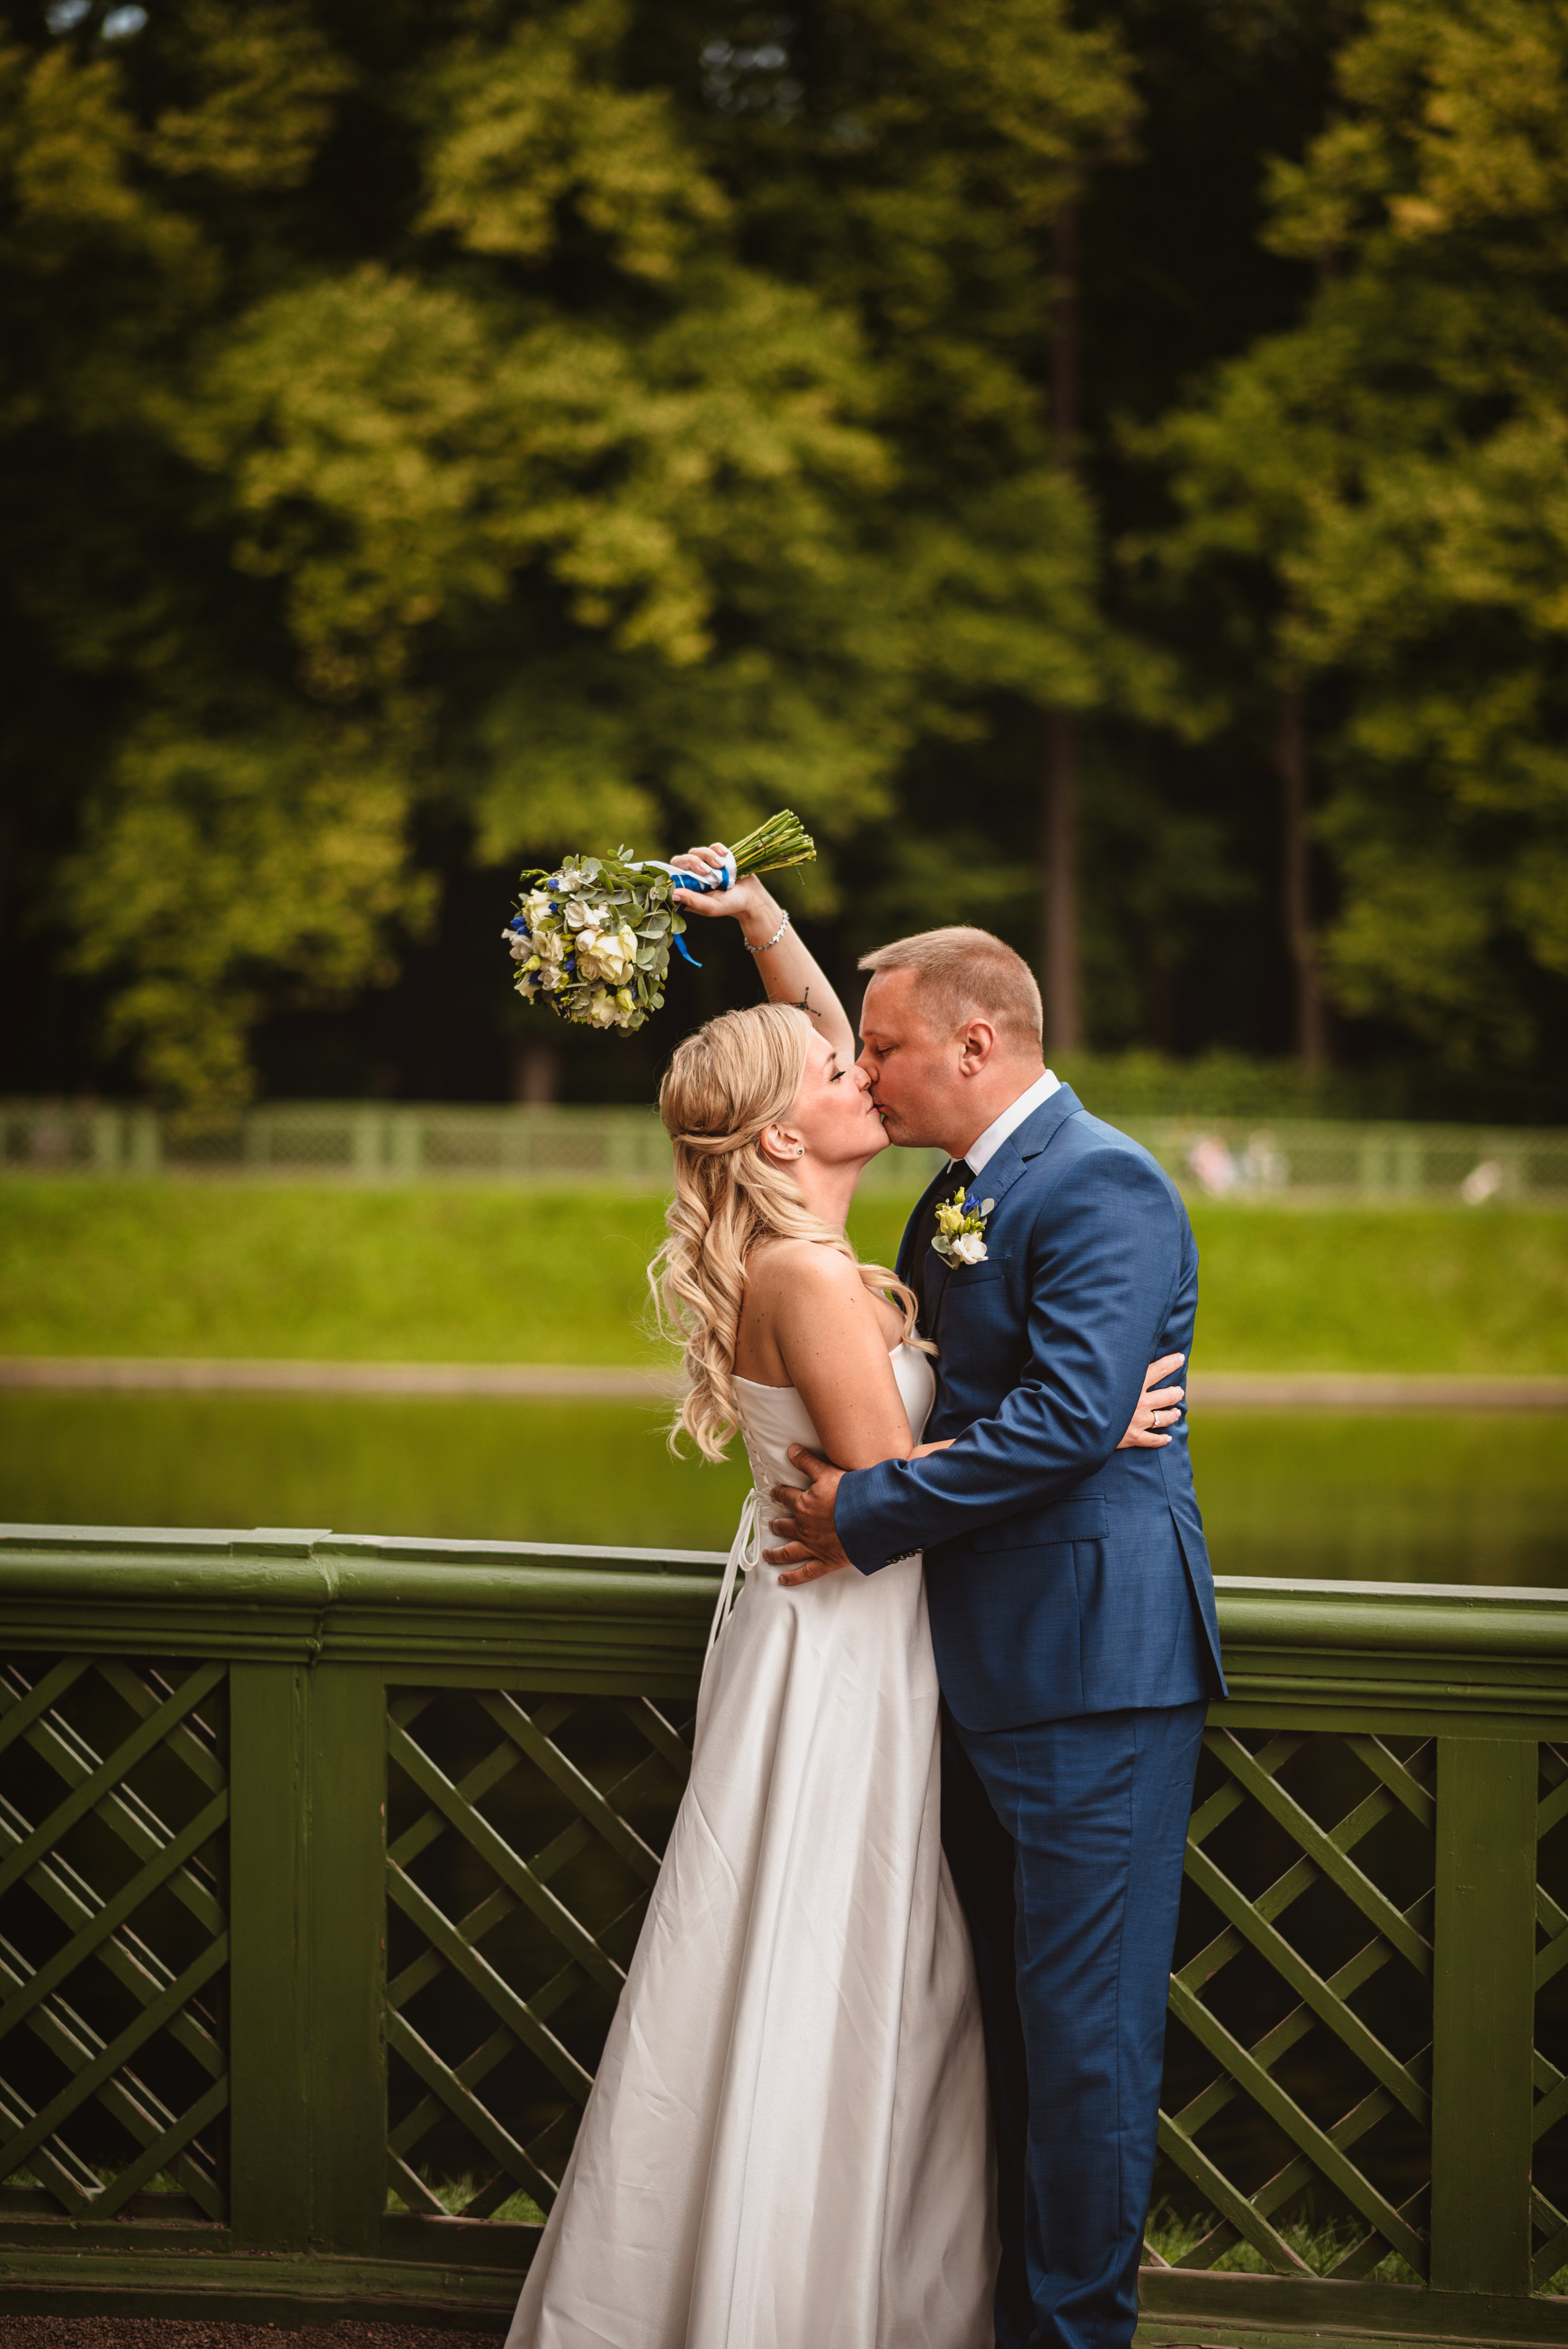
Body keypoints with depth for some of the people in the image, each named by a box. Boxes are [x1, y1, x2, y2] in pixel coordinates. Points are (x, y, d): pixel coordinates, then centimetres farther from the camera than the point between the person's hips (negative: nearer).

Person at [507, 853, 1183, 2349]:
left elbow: (826, 1045, 21)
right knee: (802, 2011, -3)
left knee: (878, 1995, 14)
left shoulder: (793, 1247, 7)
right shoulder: (807, 1276, -20)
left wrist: (760, 920, 11)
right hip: (834, 1658, -10)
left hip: (860, 1648, 10)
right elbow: (886, 1482, -20)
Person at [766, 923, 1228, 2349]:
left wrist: (869, 1514, -17)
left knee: (1081, 2024, -4)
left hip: (1094, 1667, -10)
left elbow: (1068, 1415, -24)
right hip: (989, 1669, 10)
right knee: (1014, 2014, 16)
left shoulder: (1102, 1187, -14)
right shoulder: (957, 1196, 17)